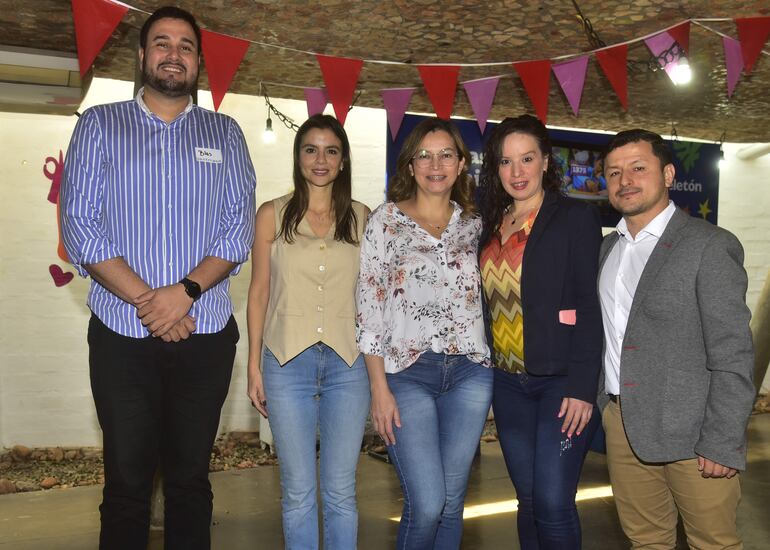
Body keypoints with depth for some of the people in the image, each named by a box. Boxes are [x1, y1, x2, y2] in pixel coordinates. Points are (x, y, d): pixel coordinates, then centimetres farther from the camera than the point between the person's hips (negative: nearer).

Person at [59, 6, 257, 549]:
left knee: (190, 481, 10)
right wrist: (146, 300, -13)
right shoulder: (100, 125, 7)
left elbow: (239, 228, 1)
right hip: (122, 336, -1)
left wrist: (185, 291, -14)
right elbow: (80, 225, -3)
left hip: (206, 337, 1)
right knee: (126, 483, 6)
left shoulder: (224, 133, 10)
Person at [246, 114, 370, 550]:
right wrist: (254, 366, 2)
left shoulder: (362, 218, 6)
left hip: (348, 362, 1)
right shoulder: (273, 215, 3)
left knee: (341, 492, 7)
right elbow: (259, 293, 5)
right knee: (298, 492, 7)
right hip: (287, 362, 0)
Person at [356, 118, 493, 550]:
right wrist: (380, 389, -8)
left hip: (469, 372, 3)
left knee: (452, 501, 9)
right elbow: (369, 306, -3)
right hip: (408, 372, -3)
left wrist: (493, 375, 8)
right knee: (427, 505, -7)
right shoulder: (387, 220, 0)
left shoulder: (474, 224, 10)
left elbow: (484, 296, 15)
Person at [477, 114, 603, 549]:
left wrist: (582, 387, -16)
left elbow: (590, 307, -11)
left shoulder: (576, 217, -4)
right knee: (529, 501, 12)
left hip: (562, 381, -5)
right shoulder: (492, 226, 12)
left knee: (552, 504, -6)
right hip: (509, 383, 5)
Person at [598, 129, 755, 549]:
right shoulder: (607, 248, 11)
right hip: (621, 423, 6)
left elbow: (733, 356, -12)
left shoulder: (710, 246, -9)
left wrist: (723, 445, -15)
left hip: (690, 434, -5)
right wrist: (601, 409, 8)